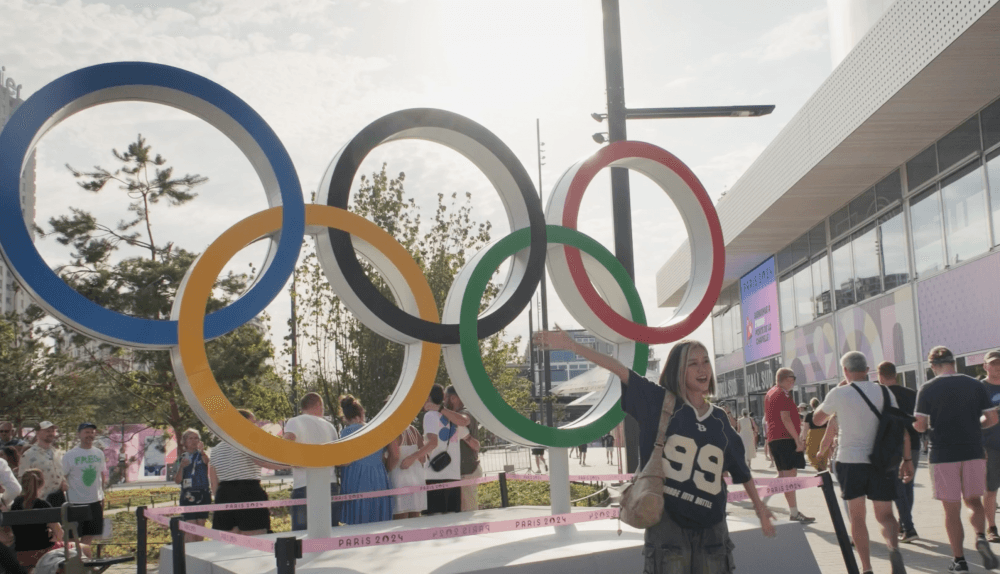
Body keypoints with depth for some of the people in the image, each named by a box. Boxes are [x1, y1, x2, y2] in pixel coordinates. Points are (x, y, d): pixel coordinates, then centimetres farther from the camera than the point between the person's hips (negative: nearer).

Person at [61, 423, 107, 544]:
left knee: (88, 536, 9)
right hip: (76, 502, -4)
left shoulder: (99, 453, 7)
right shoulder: (69, 456, -7)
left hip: (95, 501, 4)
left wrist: (102, 497, 13)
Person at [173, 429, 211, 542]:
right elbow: (177, 480, 3)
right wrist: (181, 467, -15)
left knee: (201, 526, 5)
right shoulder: (182, 459, 9)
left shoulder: (202, 455, 3)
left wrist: (202, 452, -48)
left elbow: (207, 461, -24)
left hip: (203, 494, 0)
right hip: (188, 495, 0)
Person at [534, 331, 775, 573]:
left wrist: (759, 507, 24)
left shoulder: (719, 420, 6)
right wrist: (572, 345, -18)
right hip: (666, 521, -3)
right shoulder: (659, 402, -4)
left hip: (711, 526, 3)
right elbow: (619, 370, -12)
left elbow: (741, 469, 18)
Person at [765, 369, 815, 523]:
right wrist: (797, 440, -19)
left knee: (783, 474, 16)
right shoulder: (783, 394, -11)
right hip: (786, 438, -10)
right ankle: (793, 513, -9)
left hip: (773, 438, 10)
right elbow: (785, 419, -18)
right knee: (790, 474, -9)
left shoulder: (769, 394, 18)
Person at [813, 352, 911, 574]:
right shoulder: (884, 392, 3)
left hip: (850, 461, -2)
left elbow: (817, 419, 9)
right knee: (885, 515, 9)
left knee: (857, 517, 10)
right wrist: (907, 459, 9)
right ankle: (894, 548, -21)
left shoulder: (839, 393, -5)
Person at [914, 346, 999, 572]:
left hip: (943, 455, -2)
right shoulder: (975, 385, 1)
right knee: (974, 501, 17)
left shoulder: (928, 389, -6)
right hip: (973, 452, 2)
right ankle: (981, 536, -9)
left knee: (952, 509, 6)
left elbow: (919, 426, -8)